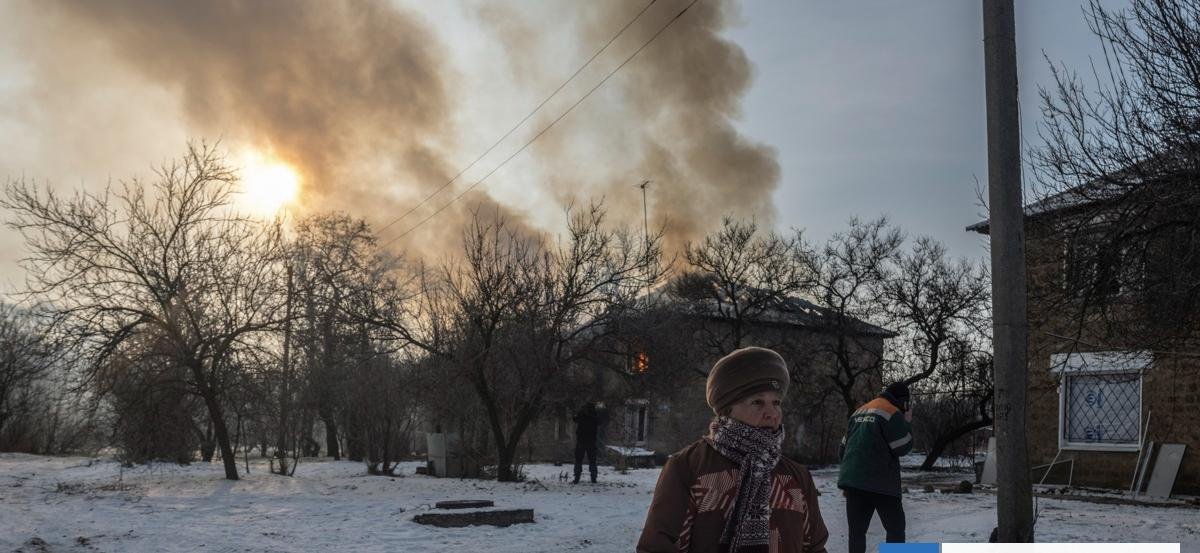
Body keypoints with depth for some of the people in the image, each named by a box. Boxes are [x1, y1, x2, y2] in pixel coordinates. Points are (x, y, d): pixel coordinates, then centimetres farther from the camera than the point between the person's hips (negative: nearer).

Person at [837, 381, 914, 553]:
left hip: (852, 481, 6)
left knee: (857, 530, 5)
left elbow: (843, 448, 19)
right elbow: (903, 448, -5)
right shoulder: (892, 413, -6)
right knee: (895, 528, 6)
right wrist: (907, 423, 9)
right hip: (880, 482, -6)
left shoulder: (860, 412, 18)